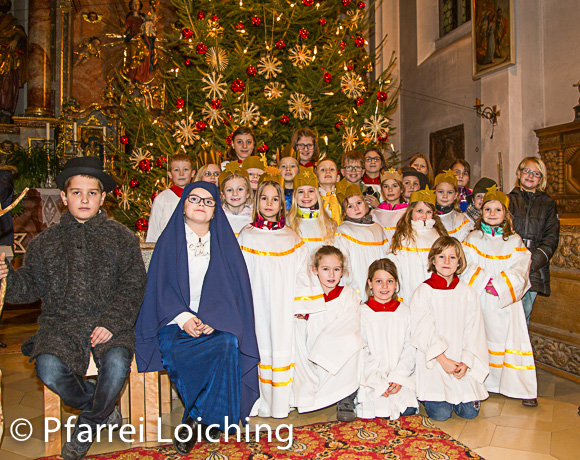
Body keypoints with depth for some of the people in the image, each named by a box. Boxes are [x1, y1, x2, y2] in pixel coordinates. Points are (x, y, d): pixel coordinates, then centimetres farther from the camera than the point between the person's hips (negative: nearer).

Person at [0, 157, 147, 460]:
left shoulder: (121, 238, 7)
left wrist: (111, 322, -14)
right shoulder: (45, 242, 14)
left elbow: (132, 286, -1)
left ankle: (88, 424, 4)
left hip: (110, 324, -1)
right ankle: (103, 408, 5)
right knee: (49, 369, -26)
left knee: (116, 364, -29)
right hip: (61, 324, 2)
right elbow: (32, 286, 11)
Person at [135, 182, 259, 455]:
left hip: (217, 322, 1)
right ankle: (209, 420, -12)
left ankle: (195, 420, -14)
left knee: (228, 344, -31)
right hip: (177, 321, 0)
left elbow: (235, 286, 4)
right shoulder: (170, 240, 10)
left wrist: (215, 319, -14)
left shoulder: (224, 241, 11)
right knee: (172, 350, -32)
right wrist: (183, 317, -15)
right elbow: (161, 285, 3)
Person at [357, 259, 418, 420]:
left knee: (408, 410, -16)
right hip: (371, 381, -2)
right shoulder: (362, 313, 1)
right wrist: (378, 383, -12)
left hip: (401, 378, 2)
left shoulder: (405, 313, 8)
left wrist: (398, 378, -10)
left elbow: (410, 349, 4)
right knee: (381, 411, -20)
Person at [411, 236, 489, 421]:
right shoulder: (424, 291, -5)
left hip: (462, 364, 3)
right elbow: (423, 332, -10)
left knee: (470, 412, -4)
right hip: (434, 362, -3)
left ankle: (459, 398, 26)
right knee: (440, 414, -10)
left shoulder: (468, 292, 5)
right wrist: (443, 359, -16)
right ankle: (428, 396, 20)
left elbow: (474, 330, 2)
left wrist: (466, 362, -9)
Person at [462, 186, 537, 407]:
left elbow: (519, 272, -2)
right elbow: (467, 268, -1)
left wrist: (499, 286, -15)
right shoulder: (473, 238, 7)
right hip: (478, 301, 0)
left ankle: (523, 389, 10)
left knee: (512, 339, -1)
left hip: (506, 302, 0)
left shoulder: (515, 241, 7)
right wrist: (484, 283, -14)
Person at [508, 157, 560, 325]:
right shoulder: (508, 200, 11)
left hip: (534, 272, 1)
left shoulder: (548, 204, 12)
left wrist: (533, 262, -11)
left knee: (523, 316, 3)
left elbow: (551, 239, 4)